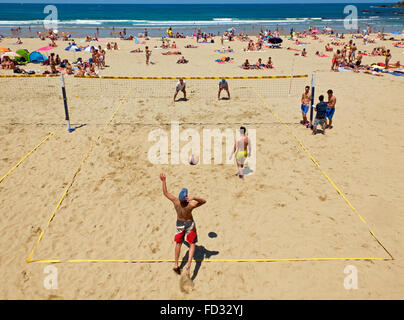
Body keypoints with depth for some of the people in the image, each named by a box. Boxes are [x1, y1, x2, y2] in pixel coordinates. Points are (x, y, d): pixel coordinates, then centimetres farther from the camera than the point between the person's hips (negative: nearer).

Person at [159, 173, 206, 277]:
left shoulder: (175, 201, -27)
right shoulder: (190, 205, -33)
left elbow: (165, 193, -13)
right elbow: (204, 201, -31)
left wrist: (164, 181, -7)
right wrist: (194, 198, -48)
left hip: (180, 223, 3)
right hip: (190, 224, -3)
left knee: (178, 243, 21)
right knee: (192, 244, 13)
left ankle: (176, 264, 26)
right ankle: (188, 264, -2)